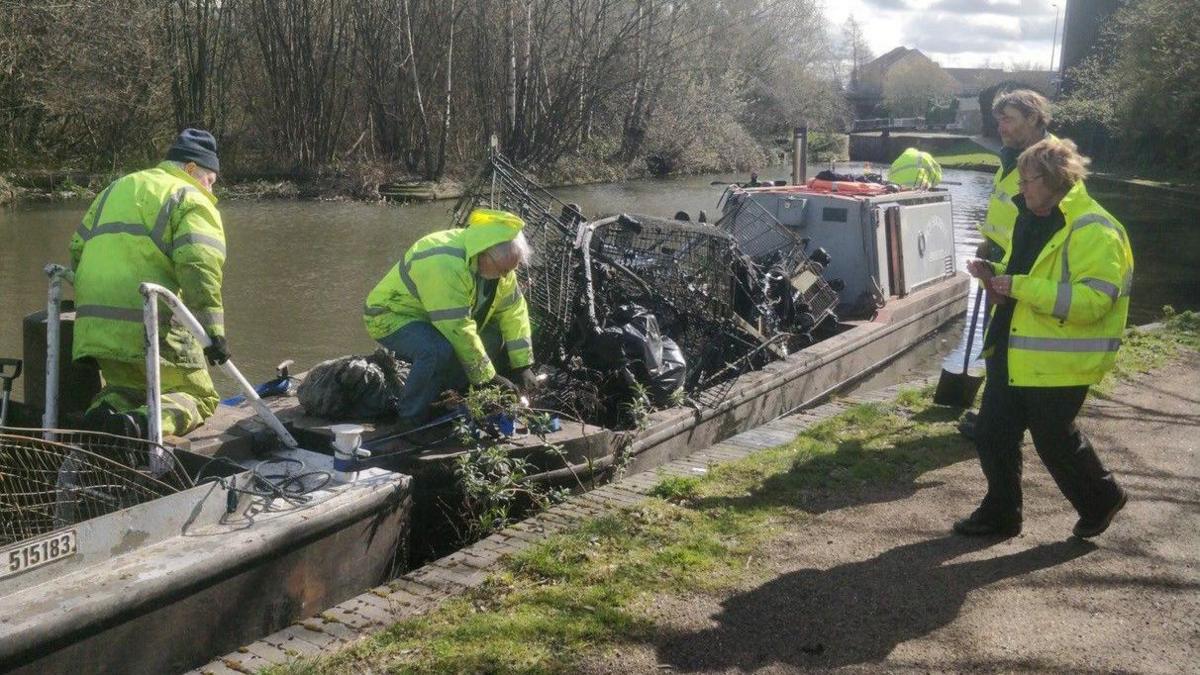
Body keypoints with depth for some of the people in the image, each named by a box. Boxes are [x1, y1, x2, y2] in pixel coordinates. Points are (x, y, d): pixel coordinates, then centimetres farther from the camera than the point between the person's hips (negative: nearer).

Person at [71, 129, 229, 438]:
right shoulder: (191, 199, 1)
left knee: (128, 389, 26)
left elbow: (78, 248, 26)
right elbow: (198, 265, -15)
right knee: (198, 398, 7)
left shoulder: (117, 188, 24)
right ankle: (142, 424, -24)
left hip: (96, 328, 6)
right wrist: (213, 331, -17)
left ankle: (104, 412, -9)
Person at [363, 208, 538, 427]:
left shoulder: (498, 260, -9)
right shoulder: (445, 264, -36)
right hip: (391, 316, -8)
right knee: (438, 351, -35)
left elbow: (514, 311, -2)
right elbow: (458, 331, -35)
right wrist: (488, 377, -28)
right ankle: (412, 420, -13)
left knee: (493, 339, -3)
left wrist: (523, 366, -7)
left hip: (434, 321, 8)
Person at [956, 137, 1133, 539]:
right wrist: (994, 273, 3)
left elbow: (1092, 300, -27)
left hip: (1058, 363, -9)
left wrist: (1020, 287, -29)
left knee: (1054, 439, 6)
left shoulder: (1093, 231, -19)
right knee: (993, 434, 10)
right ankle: (1000, 513, 25)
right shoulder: (1036, 221, 12)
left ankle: (1100, 499, 32)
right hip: (1013, 354, 9)